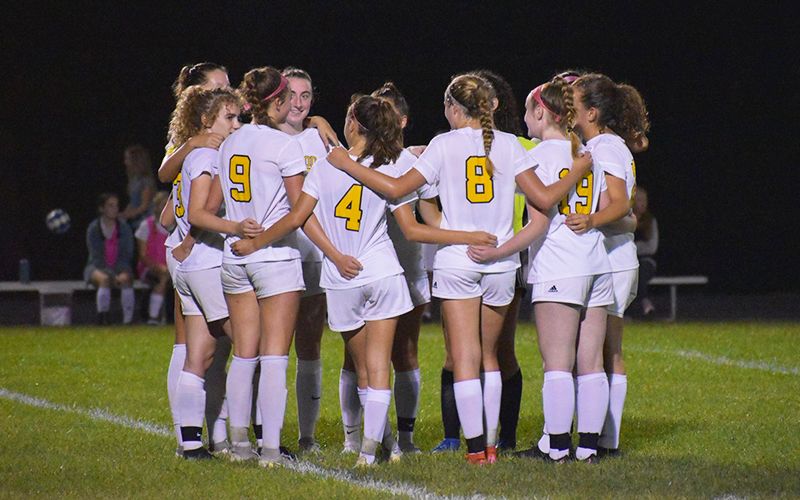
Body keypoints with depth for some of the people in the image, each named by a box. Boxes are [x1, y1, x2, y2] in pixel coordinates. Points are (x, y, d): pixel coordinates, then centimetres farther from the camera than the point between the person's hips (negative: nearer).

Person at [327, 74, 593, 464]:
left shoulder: (445, 144, -3)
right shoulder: (508, 144, 3)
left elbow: (396, 188, -8)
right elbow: (543, 198, -2)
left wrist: (346, 164, 1)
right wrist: (579, 170, 13)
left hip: (456, 261, -3)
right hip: (501, 262, 3)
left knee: (465, 358, -2)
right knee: (489, 355, 16)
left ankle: (475, 445, -10)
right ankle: (490, 441, 16)